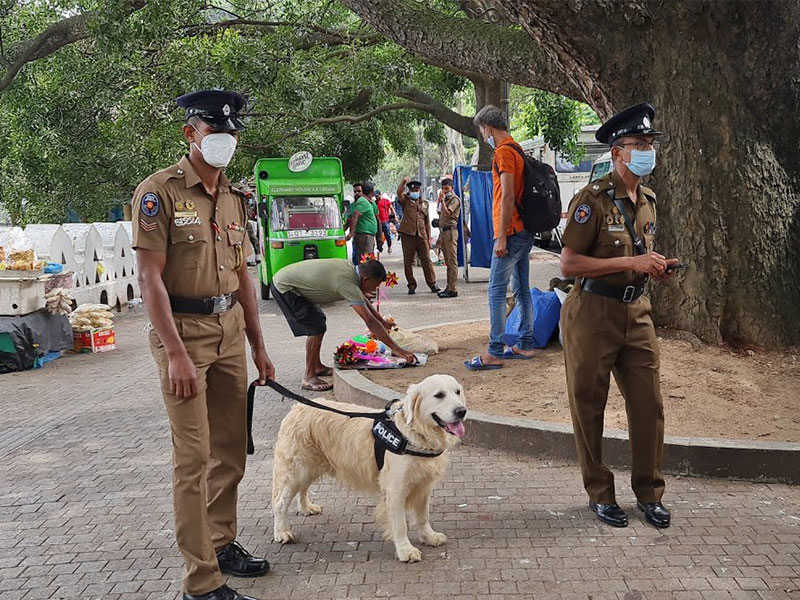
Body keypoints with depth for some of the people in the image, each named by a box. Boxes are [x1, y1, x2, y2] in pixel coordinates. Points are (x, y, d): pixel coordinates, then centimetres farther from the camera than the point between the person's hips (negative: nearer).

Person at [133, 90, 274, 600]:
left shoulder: (234, 198, 12)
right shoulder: (160, 191, -9)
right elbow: (150, 277, -14)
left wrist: (258, 346, 15)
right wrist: (176, 352, -20)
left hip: (230, 330, 7)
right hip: (184, 329, -7)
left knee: (231, 449, 14)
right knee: (194, 457, -5)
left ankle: (222, 543, 31)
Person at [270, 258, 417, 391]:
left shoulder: (349, 268, 1)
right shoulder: (347, 283, -27)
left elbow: (364, 301, 19)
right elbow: (370, 321, -29)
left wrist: (383, 322, 22)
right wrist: (395, 348, -27)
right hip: (284, 287, -10)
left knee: (318, 321, 19)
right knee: (316, 328, -15)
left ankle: (317, 367, 30)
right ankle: (309, 378, -6)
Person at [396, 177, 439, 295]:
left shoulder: (424, 203, 17)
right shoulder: (405, 201, 7)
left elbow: (427, 222, 18)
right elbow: (399, 192, -16)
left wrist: (429, 238, 14)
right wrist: (404, 181, -27)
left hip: (421, 235, 2)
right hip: (407, 235, -2)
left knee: (426, 260, 0)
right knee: (408, 262, 3)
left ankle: (432, 284, 6)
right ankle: (412, 286, 12)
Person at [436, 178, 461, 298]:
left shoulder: (455, 199, -5)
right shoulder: (445, 200, 23)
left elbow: (447, 213, -19)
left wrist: (442, 200, -10)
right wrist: (440, 236, 22)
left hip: (450, 231, -9)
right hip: (443, 231, 9)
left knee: (452, 261, -11)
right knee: (448, 262, 11)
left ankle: (452, 289, -14)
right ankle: (449, 287, 14)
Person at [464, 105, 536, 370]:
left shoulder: (503, 152, -13)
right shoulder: (517, 149, 17)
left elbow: (507, 196, -21)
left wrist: (502, 237, -20)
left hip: (511, 233, -10)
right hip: (525, 231, 10)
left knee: (497, 291, -8)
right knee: (522, 289, 13)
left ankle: (495, 353, -8)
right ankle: (525, 345, 19)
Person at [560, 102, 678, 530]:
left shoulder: (648, 201, 12)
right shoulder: (593, 199, -13)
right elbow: (569, 264, -18)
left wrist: (655, 268, 4)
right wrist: (632, 262, -20)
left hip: (636, 313, 7)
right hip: (593, 314, -7)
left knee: (648, 404, 6)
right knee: (589, 407, 5)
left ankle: (649, 493, 21)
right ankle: (599, 494, 20)